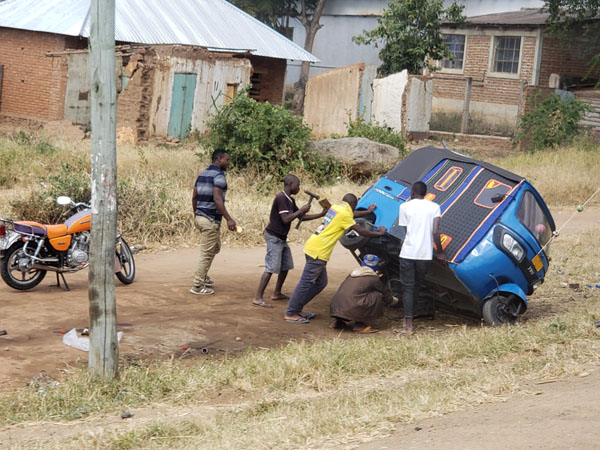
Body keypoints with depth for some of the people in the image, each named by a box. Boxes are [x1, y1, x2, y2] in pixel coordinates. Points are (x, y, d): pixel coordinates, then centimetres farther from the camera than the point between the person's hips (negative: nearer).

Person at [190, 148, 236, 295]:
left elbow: (194, 197, 16)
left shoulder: (202, 174, 13)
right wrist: (229, 219, -28)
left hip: (200, 217, 9)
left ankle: (202, 276, 28)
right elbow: (217, 199, -25)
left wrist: (196, 215, 25)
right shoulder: (219, 176, -14)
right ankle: (197, 286, 3)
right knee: (207, 253, -2)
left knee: (215, 247, 24)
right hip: (211, 220, -9)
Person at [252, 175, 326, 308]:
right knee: (271, 268, -13)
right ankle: (258, 298, -13)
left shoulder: (290, 200, 13)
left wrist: (321, 215, 12)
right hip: (274, 237, -10)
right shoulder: (281, 198, -17)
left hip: (281, 238, 10)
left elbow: (302, 217, 18)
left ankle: (277, 293, 27)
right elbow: (285, 219, -24)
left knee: (286, 266, 15)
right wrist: (301, 210, -15)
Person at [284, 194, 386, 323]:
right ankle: (290, 314, -5)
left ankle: (297, 309, 17)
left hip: (313, 247, 10)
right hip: (318, 251, -10)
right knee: (306, 283, -7)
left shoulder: (336, 207, 16)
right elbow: (361, 231, -6)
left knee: (320, 283, 14)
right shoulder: (344, 214, -10)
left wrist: (368, 211, 49)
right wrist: (379, 233, 8)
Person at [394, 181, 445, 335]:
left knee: (407, 287, 0)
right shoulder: (434, 207, 5)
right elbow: (435, 232, -4)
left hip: (408, 253, -2)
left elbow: (406, 230, 6)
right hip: (425, 254, 2)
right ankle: (409, 318, 24)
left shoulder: (405, 206, 2)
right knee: (416, 286, 18)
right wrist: (440, 252, 6)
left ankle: (408, 326, -9)